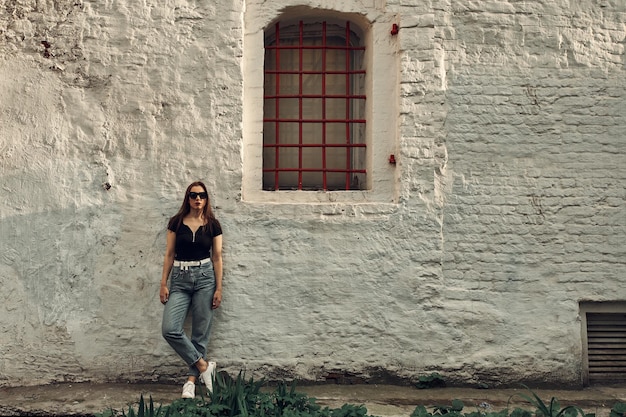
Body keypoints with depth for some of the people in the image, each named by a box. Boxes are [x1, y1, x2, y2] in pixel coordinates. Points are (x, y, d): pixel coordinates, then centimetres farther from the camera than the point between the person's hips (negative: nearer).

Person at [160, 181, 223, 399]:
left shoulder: (213, 225, 2)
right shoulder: (176, 222, 4)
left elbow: (217, 257, 3)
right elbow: (169, 255, 5)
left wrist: (219, 288, -2)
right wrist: (163, 284, 0)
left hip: (205, 277, -1)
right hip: (180, 278, 1)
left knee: (200, 333, 1)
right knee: (170, 329, -12)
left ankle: (191, 380, 12)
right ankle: (204, 365, 2)